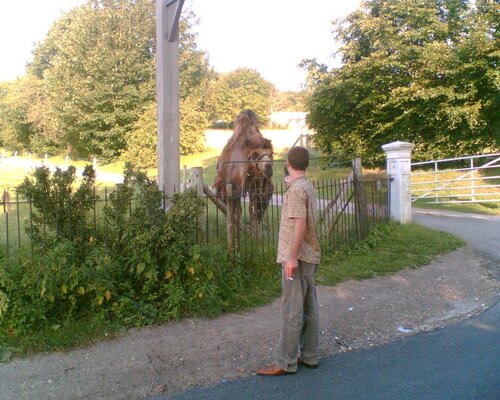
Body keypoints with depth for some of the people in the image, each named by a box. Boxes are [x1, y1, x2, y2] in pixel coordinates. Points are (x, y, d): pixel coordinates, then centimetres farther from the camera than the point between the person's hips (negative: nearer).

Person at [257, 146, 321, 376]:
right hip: (309, 256, 10)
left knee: (292, 311, -3)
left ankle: (286, 363, 5)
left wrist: (292, 257, -22)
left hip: (297, 258, -10)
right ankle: (309, 356, 23)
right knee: (309, 308, 13)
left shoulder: (296, 188, -16)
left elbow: (300, 224, -23)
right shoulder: (307, 186, 12)